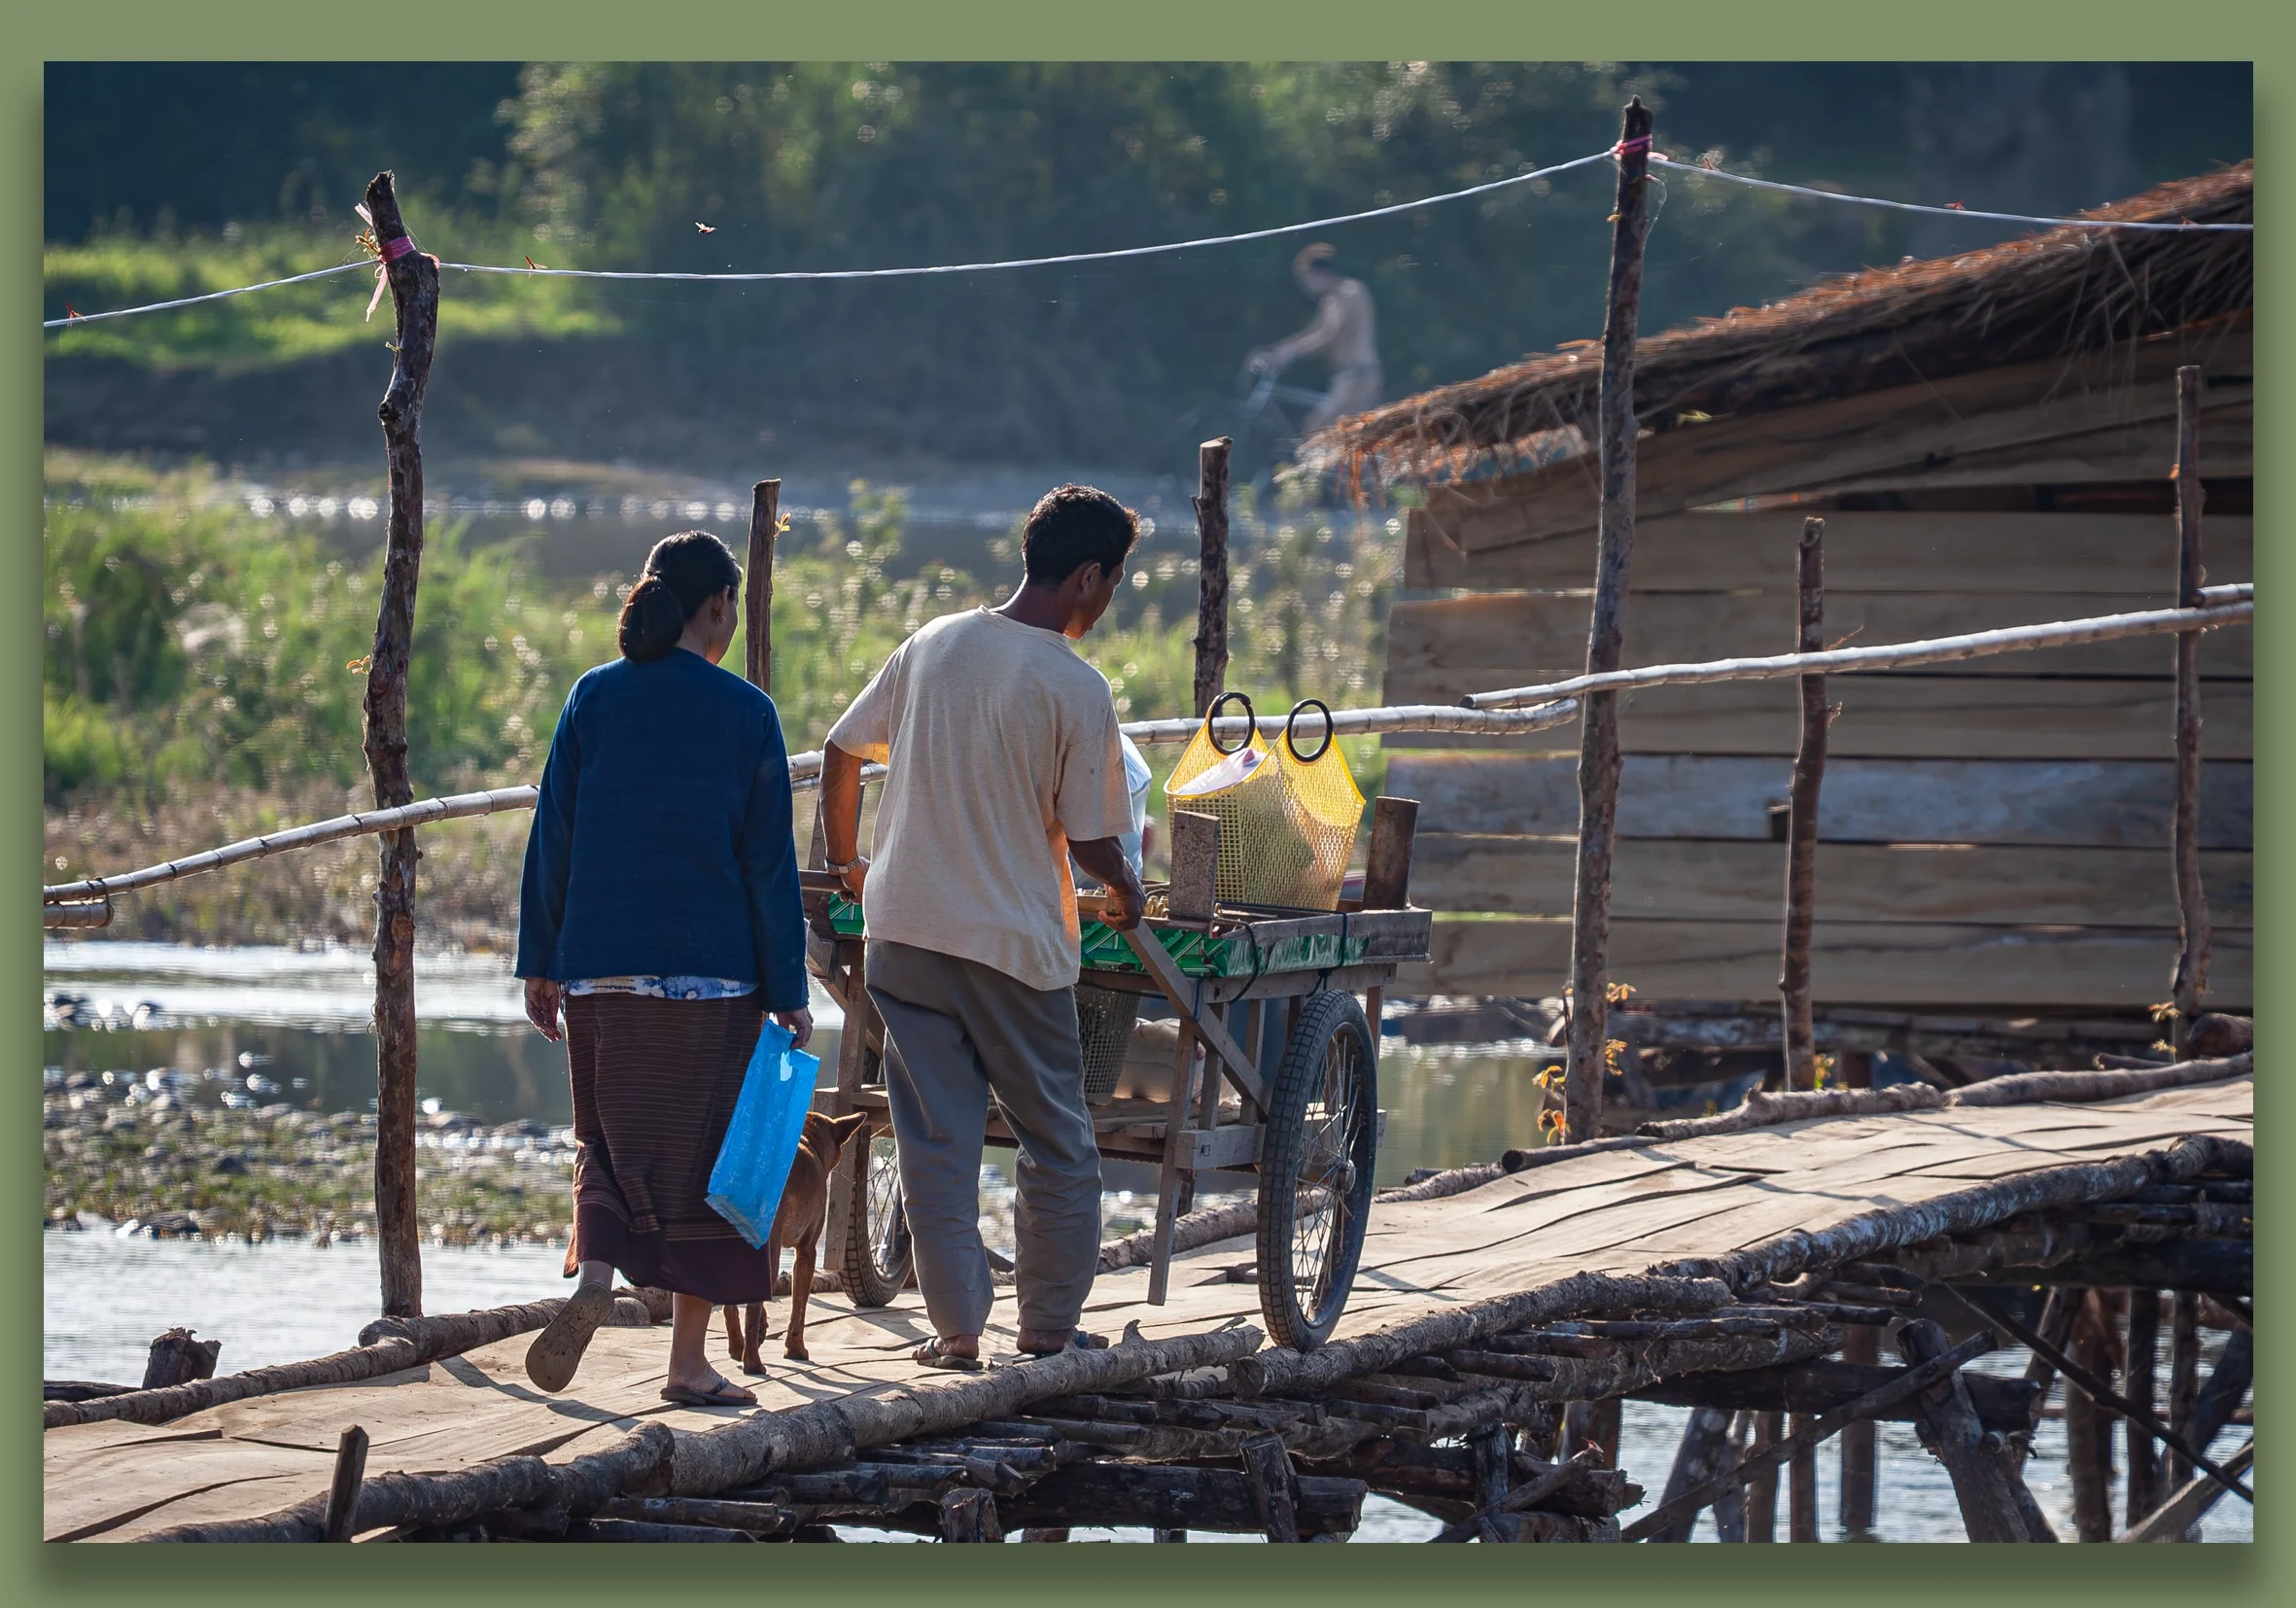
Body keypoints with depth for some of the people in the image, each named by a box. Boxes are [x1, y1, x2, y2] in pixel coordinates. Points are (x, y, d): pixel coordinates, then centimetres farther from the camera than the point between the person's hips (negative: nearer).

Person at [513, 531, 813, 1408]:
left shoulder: (593, 699, 2)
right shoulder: (746, 712, -5)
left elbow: (552, 837, 3)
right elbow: (769, 862, -5)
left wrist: (540, 962, 10)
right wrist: (788, 993, 0)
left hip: (600, 966, 3)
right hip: (710, 968, -3)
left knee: (613, 1139, 15)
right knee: (702, 1150, 7)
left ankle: (594, 1277, -13)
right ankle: (688, 1360, 9)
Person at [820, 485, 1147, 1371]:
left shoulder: (934, 644, 4)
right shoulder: (1078, 689, -11)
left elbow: (839, 752, 12)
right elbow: (1090, 839, -8)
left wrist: (845, 862, 27)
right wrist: (1127, 890, 14)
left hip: (904, 932, 4)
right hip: (1014, 946, -4)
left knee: (936, 1140, 7)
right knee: (1057, 1144, 12)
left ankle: (956, 1329, 6)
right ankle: (1049, 1328, 17)